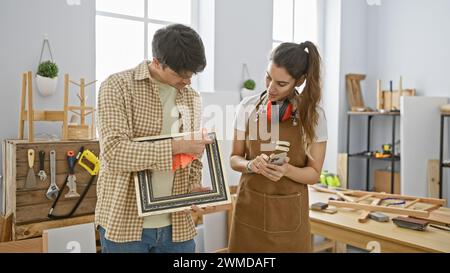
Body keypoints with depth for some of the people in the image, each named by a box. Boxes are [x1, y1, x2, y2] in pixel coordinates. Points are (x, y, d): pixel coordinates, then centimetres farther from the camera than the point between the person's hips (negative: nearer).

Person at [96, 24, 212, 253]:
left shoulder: (192, 98, 8)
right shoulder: (117, 86, -8)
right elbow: (114, 152, -19)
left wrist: (194, 185, -3)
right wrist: (176, 146, -21)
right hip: (125, 223, -4)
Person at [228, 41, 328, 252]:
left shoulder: (313, 115, -8)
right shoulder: (248, 107, -4)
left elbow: (314, 173, -4)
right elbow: (235, 159, 2)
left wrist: (286, 170, -24)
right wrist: (251, 165, -20)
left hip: (289, 213, -1)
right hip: (250, 208, 1)